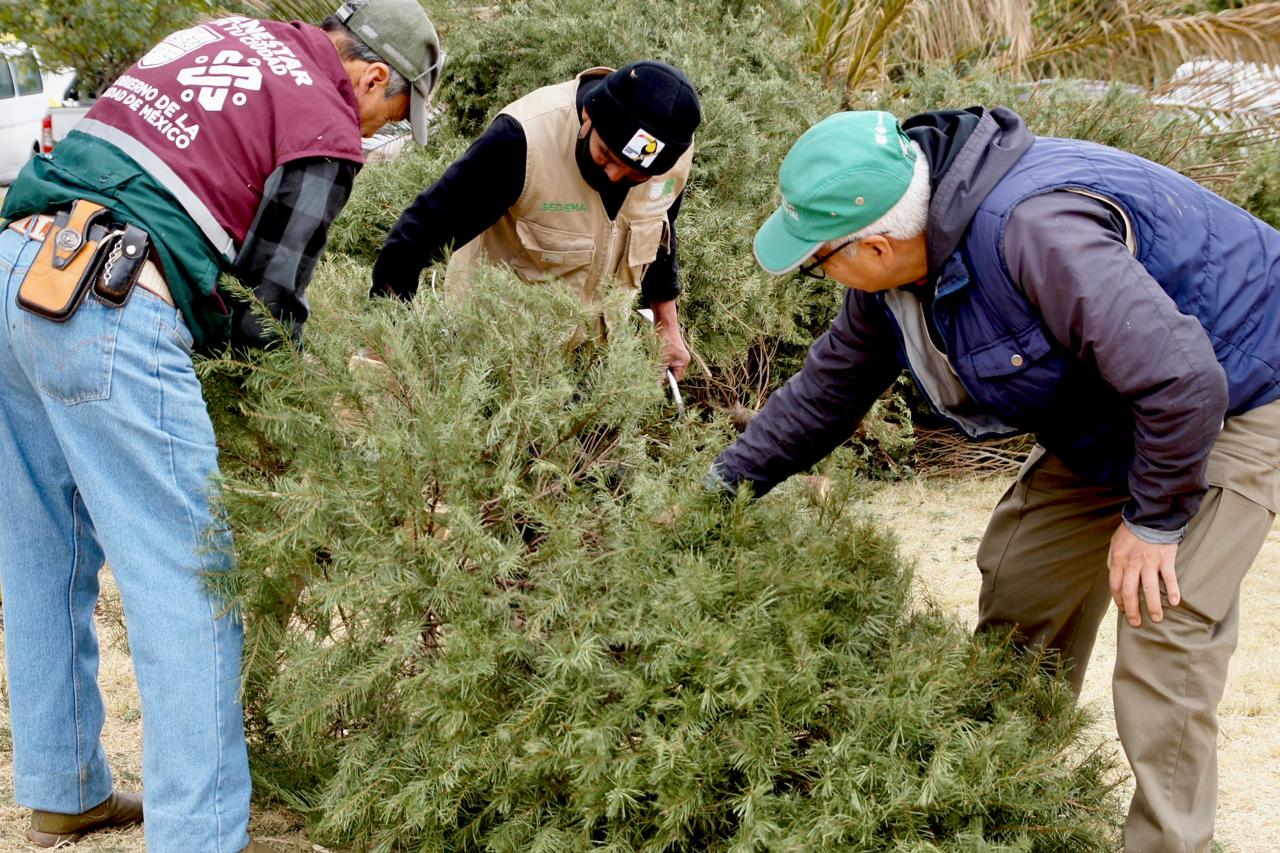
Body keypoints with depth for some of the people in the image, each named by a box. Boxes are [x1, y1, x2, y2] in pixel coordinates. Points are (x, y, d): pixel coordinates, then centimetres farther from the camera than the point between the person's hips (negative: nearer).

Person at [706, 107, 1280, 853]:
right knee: (1018, 576, 10)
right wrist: (725, 484, 8)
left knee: (1165, 630, -16)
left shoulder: (1032, 234, -39)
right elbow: (831, 384, 8)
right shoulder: (893, 270, -8)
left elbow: (1182, 380, -38)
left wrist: (1154, 519, -24)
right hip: (1105, 416, 9)